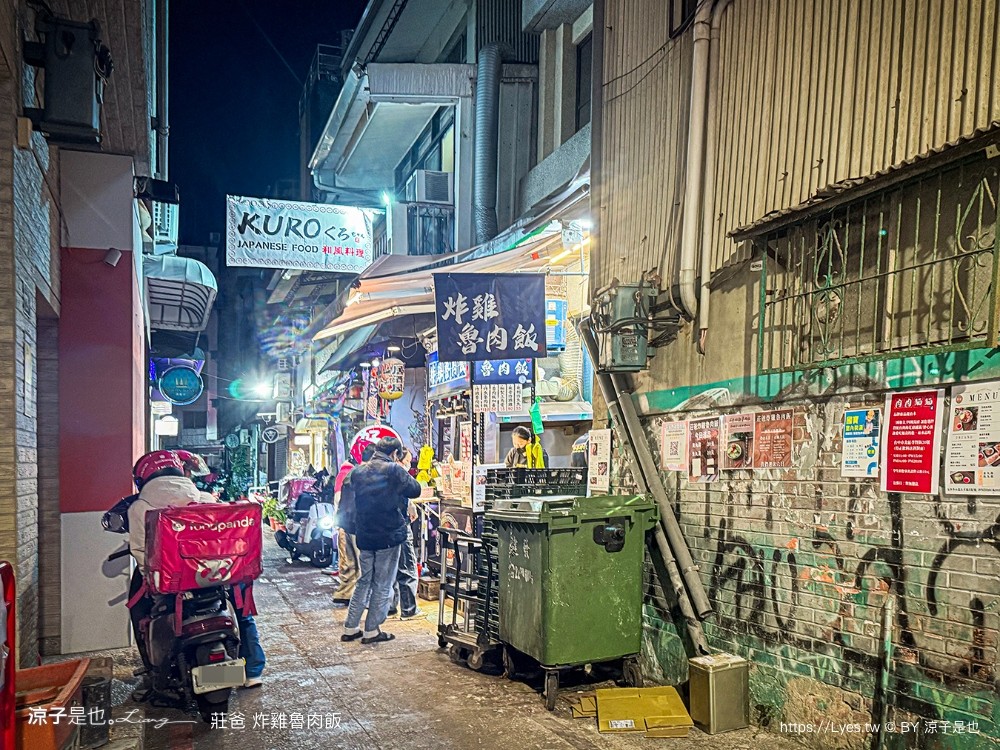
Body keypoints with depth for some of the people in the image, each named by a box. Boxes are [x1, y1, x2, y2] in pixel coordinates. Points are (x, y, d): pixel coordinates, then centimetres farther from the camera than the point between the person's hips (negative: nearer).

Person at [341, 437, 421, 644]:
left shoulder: (358, 472, 4)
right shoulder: (395, 470, -13)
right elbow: (415, 490, -5)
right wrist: (405, 473, 10)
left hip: (364, 535, 6)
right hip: (389, 535, -6)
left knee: (364, 581, 17)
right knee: (383, 585, 6)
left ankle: (350, 628, 18)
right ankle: (372, 630, 10)